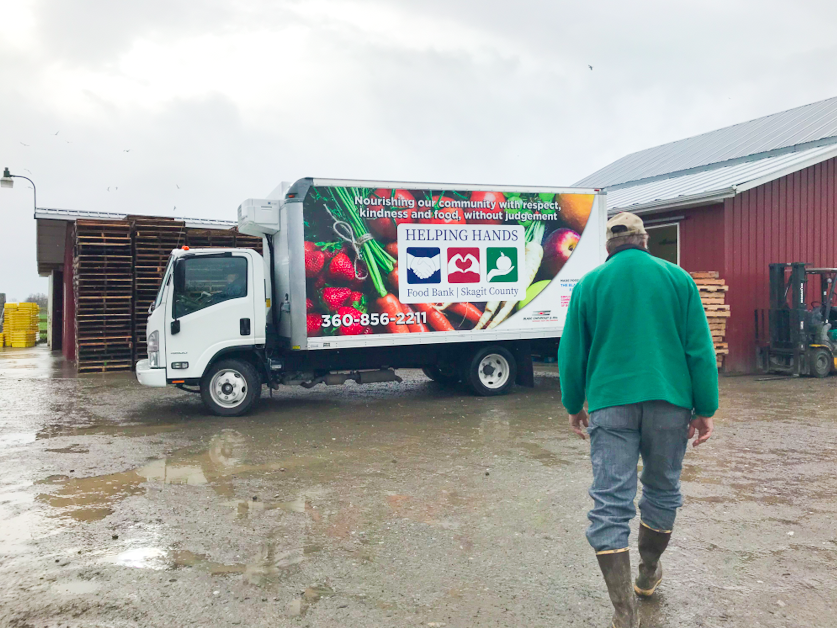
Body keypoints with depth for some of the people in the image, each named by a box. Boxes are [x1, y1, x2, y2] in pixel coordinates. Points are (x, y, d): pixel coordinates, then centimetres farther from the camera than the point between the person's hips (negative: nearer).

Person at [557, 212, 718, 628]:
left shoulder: (589, 284, 5)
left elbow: (571, 352, 7)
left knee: (610, 505, 0)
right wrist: (705, 409, 7)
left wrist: (573, 405, 18)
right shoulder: (677, 278, 5)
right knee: (662, 491, 21)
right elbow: (700, 348, 3)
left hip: (611, 404, -1)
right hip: (669, 401, 2)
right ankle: (648, 574, 40)